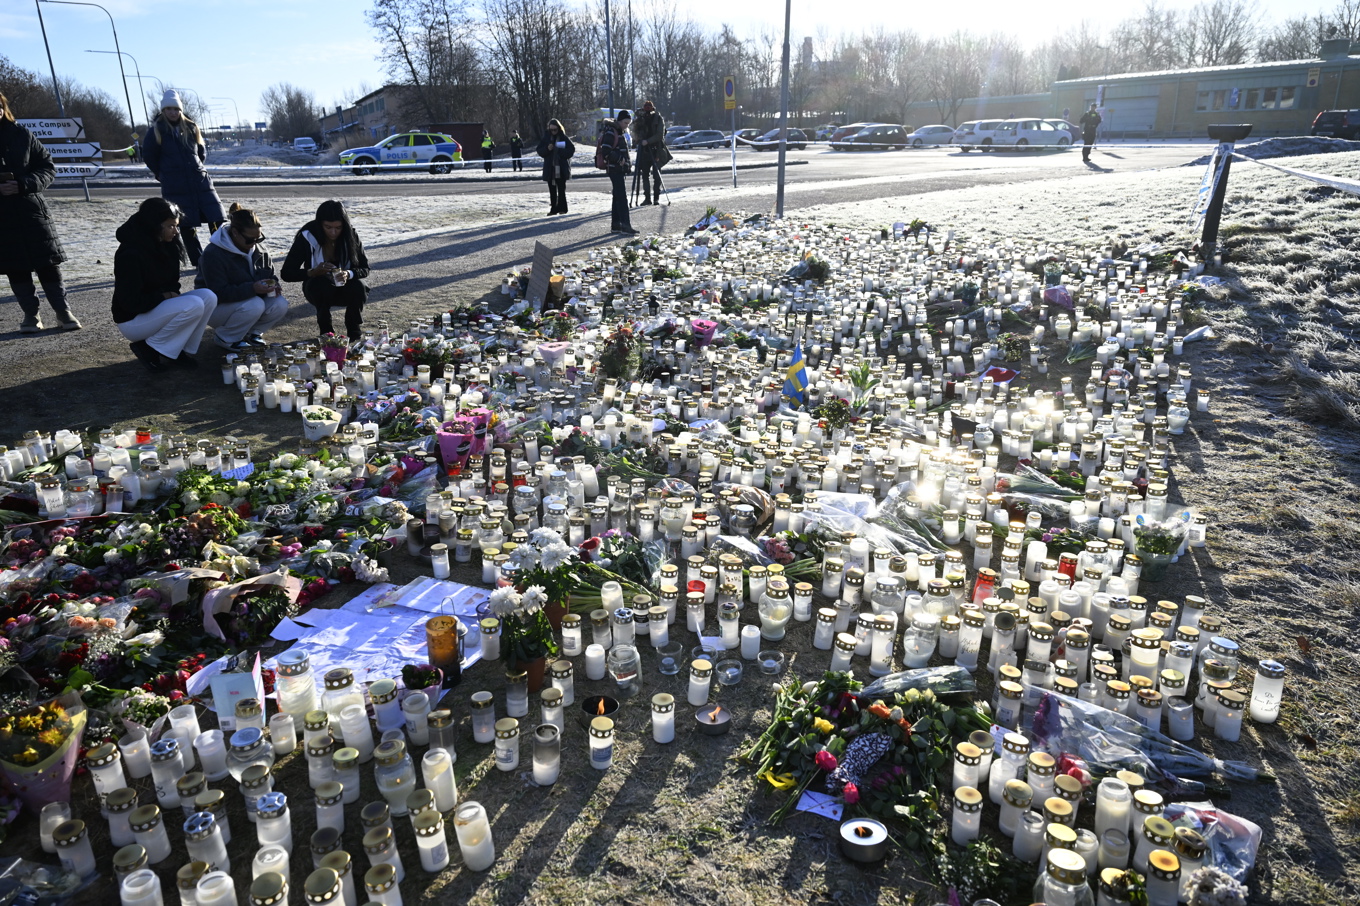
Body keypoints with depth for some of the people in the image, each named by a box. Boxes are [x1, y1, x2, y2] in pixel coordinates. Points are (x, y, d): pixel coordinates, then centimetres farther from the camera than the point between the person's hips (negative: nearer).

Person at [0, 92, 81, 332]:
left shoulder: (21, 135, 0)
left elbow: (48, 167, 0)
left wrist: (23, 184, -14)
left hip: (30, 209, -1)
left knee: (48, 264, 0)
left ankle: (63, 311, 8)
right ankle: (31, 314, 13)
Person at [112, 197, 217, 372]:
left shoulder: (165, 245, 1)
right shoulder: (130, 254, -25)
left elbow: (171, 283, 14)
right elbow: (131, 302, -27)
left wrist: (171, 294, -8)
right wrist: (163, 296, -16)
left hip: (161, 305, 8)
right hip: (133, 320, -8)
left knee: (208, 297, -13)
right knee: (193, 305, -29)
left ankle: (180, 351, -4)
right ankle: (150, 349, -10)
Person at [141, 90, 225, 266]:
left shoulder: (191, 127, 7)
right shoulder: (156, 131, -1)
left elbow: (202, 150, 20)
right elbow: (148, 156, 8)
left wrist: (196, 167, 13)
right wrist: (163, 174, 13)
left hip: (200, 182, 2)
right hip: (175, 188, -2)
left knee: (217, 219, -6)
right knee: (187, 226, 1)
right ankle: (200, 264, 7)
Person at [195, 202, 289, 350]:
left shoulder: (258, 250, -1)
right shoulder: (213, 254, -23)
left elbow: (270, 273, 11)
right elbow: (219, 293, -29)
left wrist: (273, 285, -15)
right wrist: (252, 288, -41)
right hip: (215, 307, -6)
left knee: (280, 305, -20)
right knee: (255, 305, -35)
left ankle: (252, 332, 6)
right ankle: (225, 338, -10)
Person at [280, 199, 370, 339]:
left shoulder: (350, 236, -14)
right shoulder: (307, 237, -19)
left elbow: (364, 268, -11)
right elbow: (286, 273, -19)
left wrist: (348, 274, -34)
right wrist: (312, 272, -38)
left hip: (344, 288, 2)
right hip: (317, 289, -1)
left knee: (358, 287, -30)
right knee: (323, 284, -35)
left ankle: (353, 329, -4)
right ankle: (325, 330, -12)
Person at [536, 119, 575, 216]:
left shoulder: (564, 138, -1)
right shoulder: (546, 138, 6)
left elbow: (571, 149, -3)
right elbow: (539, 151, 6)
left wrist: (560, 152, -16)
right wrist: (547, 149, -13)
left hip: (561, 168, -3)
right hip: (549, 168, 3)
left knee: (561, 189, 0)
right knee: (552, 190, 6)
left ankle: (562, 208, 6)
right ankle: (554, 208, 11)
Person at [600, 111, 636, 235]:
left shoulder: (621, 132, 17)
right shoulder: (610, 132, -13)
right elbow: (605, 151, -20)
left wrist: (627, 162, 15)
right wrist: (619, 159, -19)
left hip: (620, 168, 10)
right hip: (614, 168, -10)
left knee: (618, 196, 12)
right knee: (622, 196, -14)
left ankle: (616, 224, 17)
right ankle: (626, 225, -18)